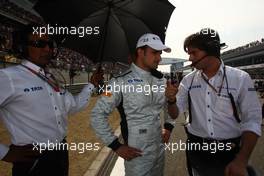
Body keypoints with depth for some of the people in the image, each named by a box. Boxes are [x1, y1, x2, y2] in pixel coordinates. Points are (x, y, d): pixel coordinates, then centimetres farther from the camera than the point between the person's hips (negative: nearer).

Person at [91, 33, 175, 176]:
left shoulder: (160, 80, 2)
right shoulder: (122, 82, -17)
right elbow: (97, 116, -16)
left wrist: (168, 127, 8)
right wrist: (116, 146, -14)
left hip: (159, 150, 6)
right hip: (137, 154, -6)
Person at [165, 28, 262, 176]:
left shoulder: (241, 79, -9)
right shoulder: (188, 80, -2)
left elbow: (252, 122, -8)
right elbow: (175, 114, 1)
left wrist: (241, 161, -18)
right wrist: (171, 100, -21)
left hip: (230, 153, -2)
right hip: (196, 151, 2)